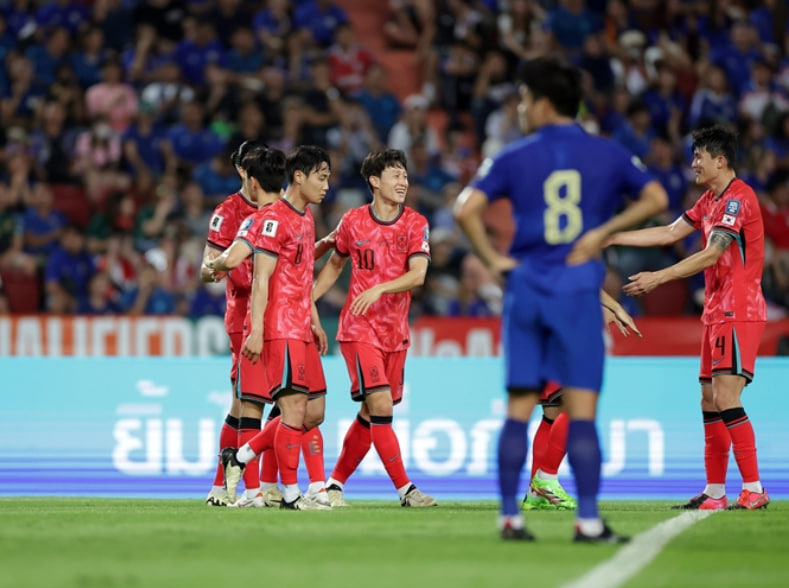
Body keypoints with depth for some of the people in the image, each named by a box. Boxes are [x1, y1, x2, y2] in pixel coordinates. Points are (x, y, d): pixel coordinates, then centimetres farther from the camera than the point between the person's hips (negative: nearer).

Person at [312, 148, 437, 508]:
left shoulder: (415, 224, -1)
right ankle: (405, 488, -13)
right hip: (359, 329, -3)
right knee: (381, 405, -16)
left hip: (396, 332, 3)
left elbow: (417, 275, -13)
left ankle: (336, 482, 22)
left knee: (370, 414, 8)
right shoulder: (353, 221, -2)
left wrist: (378, 289, -27)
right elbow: (335, 264, 15)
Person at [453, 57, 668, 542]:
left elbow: (466, 209, -8)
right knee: (582, 411, -2)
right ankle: (588, 520, -7)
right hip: (579, 289, -1)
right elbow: (656, 198, -1)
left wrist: (494, 259, 1)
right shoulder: (608, 155, 4)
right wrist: (602, 233, -1)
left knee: (518, 409, 7)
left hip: (526, 288, 1)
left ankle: (509, 516, 6)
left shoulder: (515, 157, 1)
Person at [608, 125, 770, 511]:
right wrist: (610, 238, 18)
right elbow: (669, 234, 20)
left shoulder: (738, 198, -15)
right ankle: (715, 492, 13)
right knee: (709, 401, 9)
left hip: (739, 314, -10)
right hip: (717, 313, 10)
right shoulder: (710, 200, 16)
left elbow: (710, 255, -21)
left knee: (726, 398, -16)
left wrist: (659, 277, -23)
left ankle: (754, 490, -16)